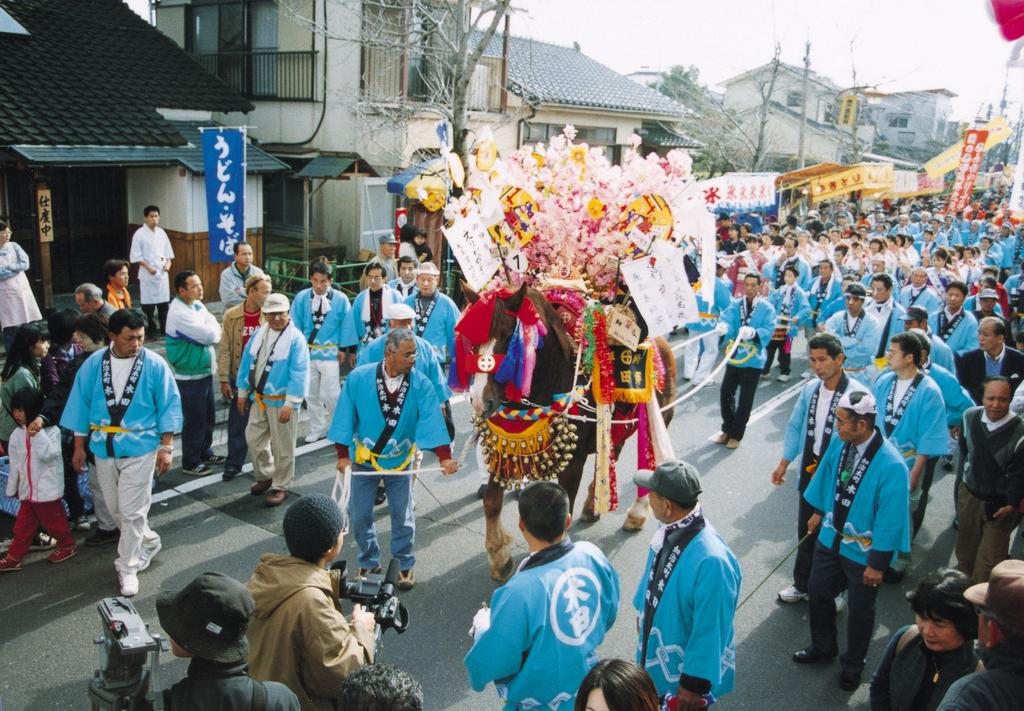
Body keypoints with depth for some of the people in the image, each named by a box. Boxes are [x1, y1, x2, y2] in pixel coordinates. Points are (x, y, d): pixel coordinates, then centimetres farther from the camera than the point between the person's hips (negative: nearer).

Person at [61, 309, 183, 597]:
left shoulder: (155, 365, -9)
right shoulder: (93, 365, -1)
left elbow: (169, 406, -6)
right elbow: (80, 404, 6)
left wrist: (166, 447, -8)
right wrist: (79, 447, 7)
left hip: (140, 449, -4)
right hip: (103, 449, 4)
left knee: (132, 512, -1)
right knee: (116, 509, 15)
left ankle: (127, 568, 14)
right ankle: (149, 541, 39)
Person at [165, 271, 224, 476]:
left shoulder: (198, 305, 6)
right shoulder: (179, 313, -22)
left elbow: (215, 332, 8)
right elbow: (210, 335, -24)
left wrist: (211, 332, -14)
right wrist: (213, 326, -4)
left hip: (205, 372, 8)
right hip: (190, 376, -8)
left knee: (208, 417, 19)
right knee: (194, 420, 3)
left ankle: (205, 453, 36)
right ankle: (190, 463, 16)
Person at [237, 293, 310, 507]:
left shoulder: (296, 339, -15)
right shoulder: (259, 334, 5)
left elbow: (299, 374, -18)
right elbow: (247, 362, 14)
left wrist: (289, 404, -20)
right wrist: (242, 393, 15)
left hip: (281, 402, -6)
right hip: (259, 398, 7)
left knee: (282, 447, 5)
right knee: (254, 438, 16)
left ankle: (280, 486, 21)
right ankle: (265, 476, 37)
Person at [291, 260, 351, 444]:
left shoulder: (340, 299, -9)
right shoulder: (301, 298, -4)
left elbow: (346, 326, -1)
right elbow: (295, 325, 2)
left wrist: (342, 349, -1)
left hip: (330, 352, -3)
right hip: (307, 352, 3)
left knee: (331, 394, -4)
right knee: (311, 393, 13)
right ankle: (317, 429, 29)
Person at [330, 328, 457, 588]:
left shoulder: (421, 385, -16)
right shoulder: (358, 379, -15)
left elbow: (432, 420, -22)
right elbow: (345, 418, -9)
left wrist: (445, 457, -32)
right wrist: (343, 455, -8)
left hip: (399, 461, 0)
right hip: (364, 459, 0)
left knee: (402, 517, 11)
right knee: (359, 515, 10)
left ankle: (404, 566, 30)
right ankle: (369, 563, 31)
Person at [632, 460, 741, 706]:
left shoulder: (712, 561, -37)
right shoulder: (670, 528, -14)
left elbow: (711, 630, -27)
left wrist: (694, 684, -18)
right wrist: (643, 611, 19)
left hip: (684, 671, -7)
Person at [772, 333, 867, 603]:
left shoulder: (857, 394, -20)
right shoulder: (810, 389, -1)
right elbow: (795, 427, 9)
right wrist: (784, 464, 11)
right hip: (809, 470, 6)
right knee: (806, 531, 19)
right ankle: (803, 585, 37)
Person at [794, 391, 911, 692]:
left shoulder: (891, 466, -31)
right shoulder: (840, 443, -14)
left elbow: (890, 521, -23)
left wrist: (877, 565, -16)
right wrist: (818, 512, 17)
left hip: (863, 552, -5)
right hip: (830, 538, 6)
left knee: (859, 611, 16)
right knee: (818, 593, 21)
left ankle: (852, 666, 40)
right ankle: (823, 647, 47)